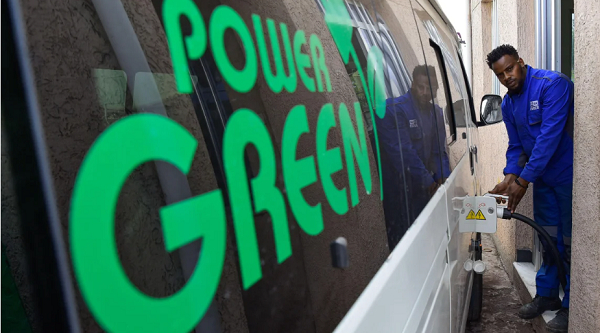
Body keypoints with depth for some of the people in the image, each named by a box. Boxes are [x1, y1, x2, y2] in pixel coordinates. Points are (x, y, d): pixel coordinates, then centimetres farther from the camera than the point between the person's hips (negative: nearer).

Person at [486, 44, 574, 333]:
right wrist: (510, 177, -9)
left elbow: (549, 136, -25)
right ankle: (547, 295, 30)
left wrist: (523, 180, -25)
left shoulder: (552, 84, -19)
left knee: (569, 243, 2)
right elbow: (515, 146, 8)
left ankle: (571, 306, 16)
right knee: (548, 240, 16)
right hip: (543, 178, 7)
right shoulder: (508, 103, 5)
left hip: (568, 176, -7)